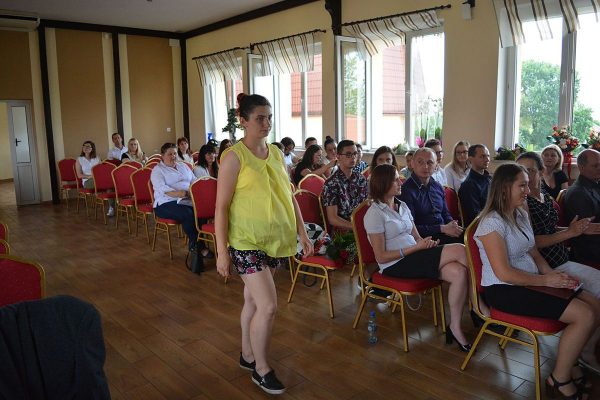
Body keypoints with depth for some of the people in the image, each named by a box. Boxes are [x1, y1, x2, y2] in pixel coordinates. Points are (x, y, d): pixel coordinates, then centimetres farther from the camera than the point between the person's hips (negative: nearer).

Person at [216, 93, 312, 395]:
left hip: (274, 239, 6)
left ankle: (247, 355, 36)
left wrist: (302, 232, 10)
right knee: (268, 306, -7)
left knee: (254, 300, 18)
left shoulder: (275, 152, 6)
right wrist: (221, 250, -14)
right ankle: (261, 369, 14)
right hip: (246, 242, -6)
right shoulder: (234, 157, -13)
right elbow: (221, 206, -13)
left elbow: (289, 195, 12)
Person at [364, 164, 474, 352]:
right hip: (394, 266, -7)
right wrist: (417, 248, -16)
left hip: (413, 257, 8)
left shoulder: (402, 206, 16)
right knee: (459, 250, -21)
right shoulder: (375, 213, -9)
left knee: (459, 272, -22)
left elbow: (417, 238, 17)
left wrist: (427, 243, -9)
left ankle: (455, 327, -11)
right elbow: (381, 257, -12)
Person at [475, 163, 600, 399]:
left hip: (530, 282, 9)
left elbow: (533, 252, 16)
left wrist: (553, 274, -2)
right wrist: (545, 280, -13)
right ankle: (559, 380, 1)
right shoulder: (492, 222, -18)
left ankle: (567, 363, 17)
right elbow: (504, 273, -21)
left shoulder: (521, 214, 11)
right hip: (503, 291, -9)